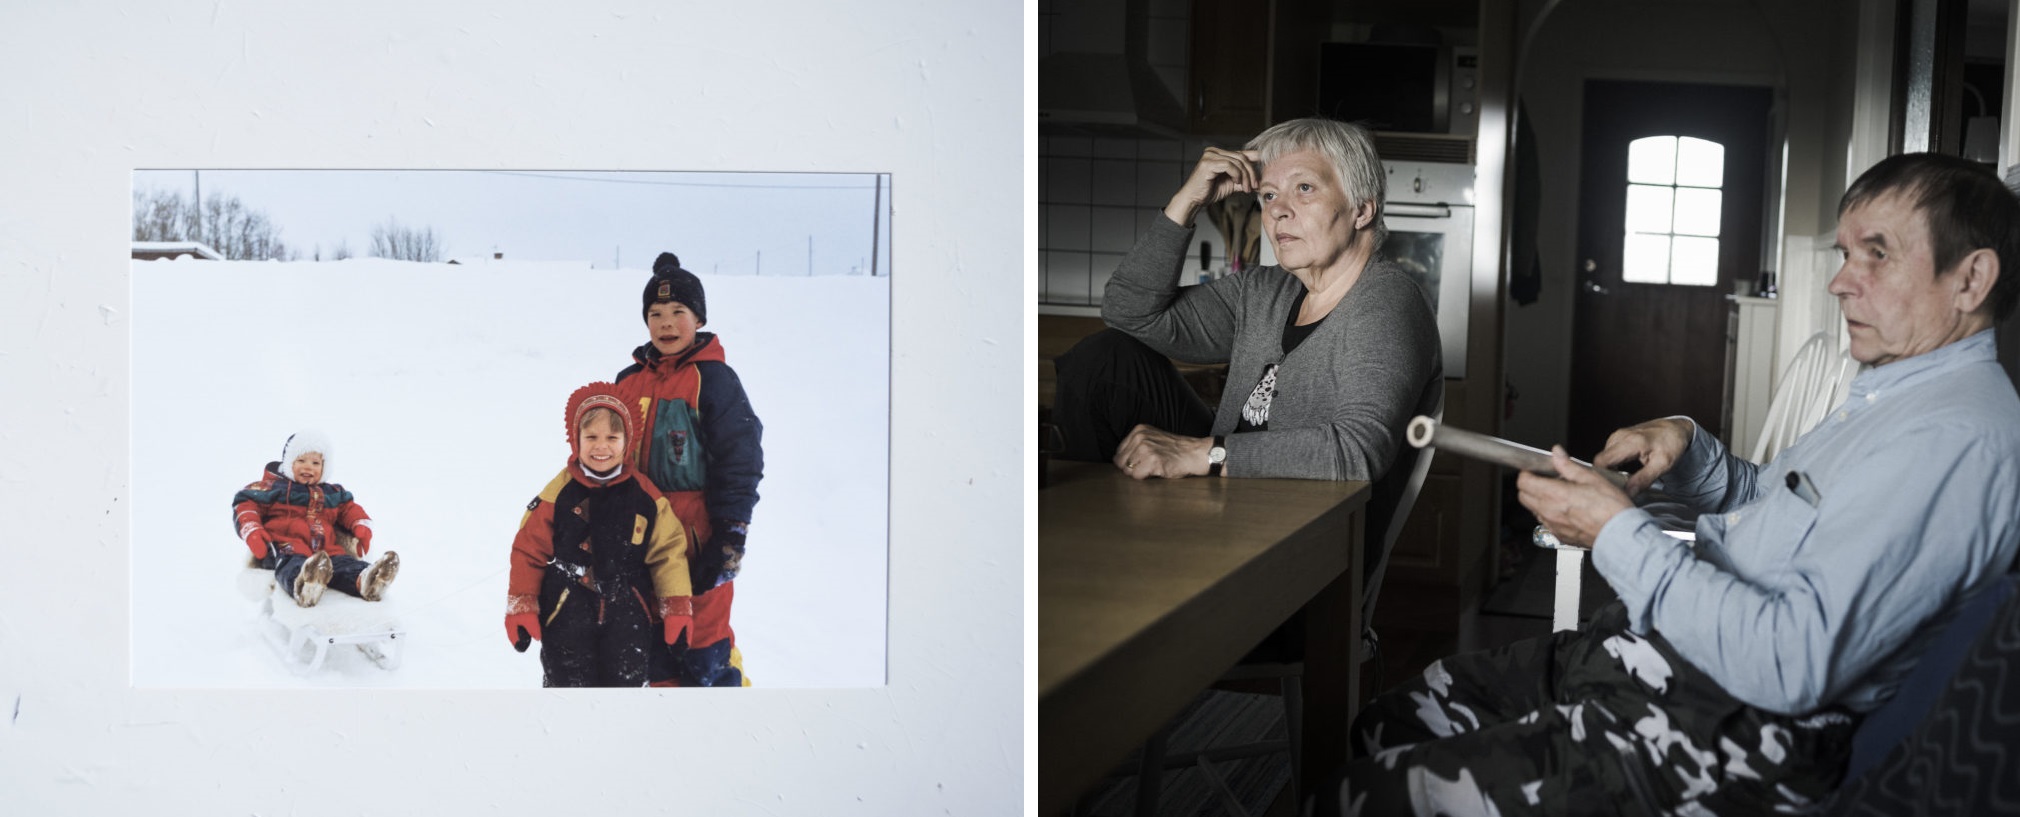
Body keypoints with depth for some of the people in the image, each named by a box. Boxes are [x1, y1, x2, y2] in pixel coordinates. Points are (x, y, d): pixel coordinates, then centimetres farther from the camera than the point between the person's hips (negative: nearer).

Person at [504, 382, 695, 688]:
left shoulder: (645, 496, -5)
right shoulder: (558, 494, -9)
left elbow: (668, 552, -1)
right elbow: (529, 551, -4)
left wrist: (677, 610, -4)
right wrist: (521, 609, -6)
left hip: (626, 619, 1)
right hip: (567, 617, -1)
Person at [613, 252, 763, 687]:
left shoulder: (714, 378, -6)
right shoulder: (629, 381, 12)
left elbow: (740, 459, -9)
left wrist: (731, 538, -13)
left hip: (698, 541, -6)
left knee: (703, 647, -4)